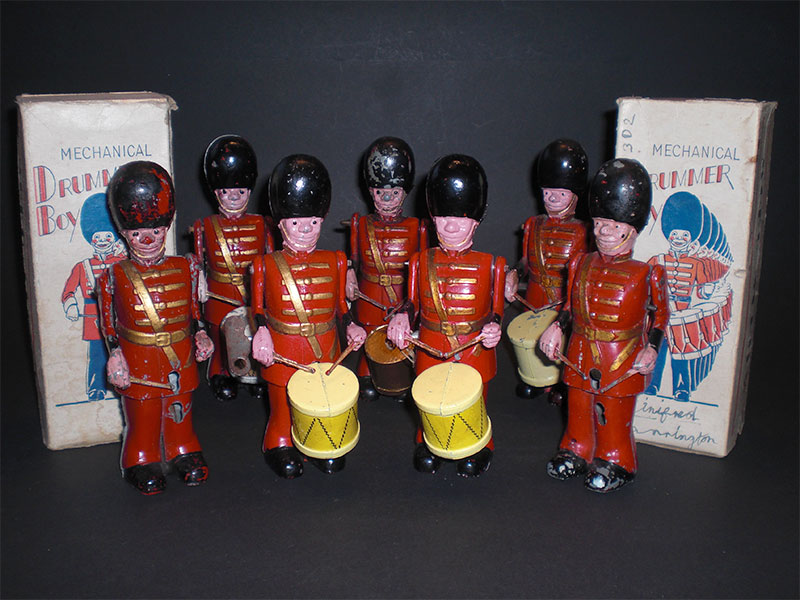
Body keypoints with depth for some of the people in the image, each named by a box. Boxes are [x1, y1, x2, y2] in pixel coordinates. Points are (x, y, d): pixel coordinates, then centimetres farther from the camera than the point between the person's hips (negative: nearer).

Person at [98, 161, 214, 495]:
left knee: (180, 413, 17)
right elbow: (108, 323, 0)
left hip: (181, 359, 2)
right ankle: (142, 461, 30)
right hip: (138, 363, -2)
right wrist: (115, 355, -9)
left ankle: (183, 453, 36)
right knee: (142, 418, 11)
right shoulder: (115, 277, -7)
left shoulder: (185, 269, -1)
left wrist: (199, 335, -4)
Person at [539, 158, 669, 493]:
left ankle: (615, 462, 30)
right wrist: (556, 328, -1)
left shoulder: (646, 275, -11)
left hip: (623, 361, -4)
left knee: (615, 417, 9)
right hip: (581, 356, 4)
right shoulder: (581, 266, 1)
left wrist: (651, 349, -11)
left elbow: (659, 314, -1)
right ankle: (576, 452, 40)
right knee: (578, 409, 17)